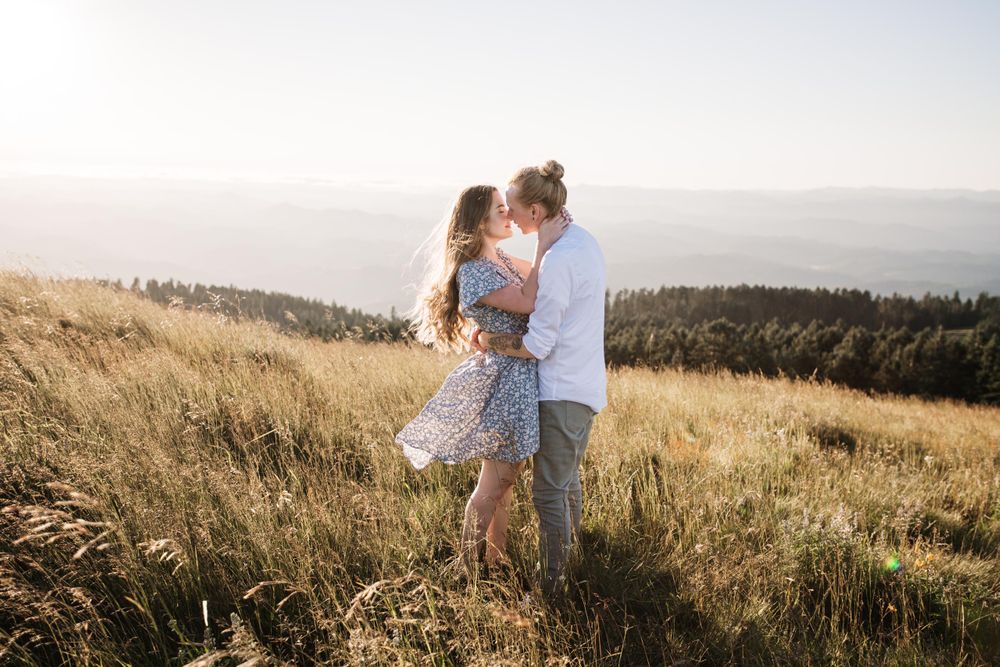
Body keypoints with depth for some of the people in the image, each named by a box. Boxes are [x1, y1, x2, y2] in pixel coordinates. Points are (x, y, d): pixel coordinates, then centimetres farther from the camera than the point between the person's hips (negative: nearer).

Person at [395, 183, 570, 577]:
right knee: (493, 485, 1)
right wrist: (543, 246, -23)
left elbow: (541, 276, 22)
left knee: (505, 479, 18)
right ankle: (469, 573, 15)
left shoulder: (499, 260, 11)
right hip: (506, 379, -9)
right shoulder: (473, 272, -19)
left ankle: (496, 562, 31)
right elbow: (527, 303, -25)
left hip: (518, 378, 9)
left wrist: (554, 234, 5)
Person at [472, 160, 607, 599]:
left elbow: (537, 346, -22)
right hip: (586, 384, 10)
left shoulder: (558, 260, -23)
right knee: (568, 480, 23)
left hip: (562, 391, -10)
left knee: (549, 492, -1)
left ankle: (553, 588, 9)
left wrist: (487, 339, -5)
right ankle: (571, 561, 38)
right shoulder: (584, 241, 8)